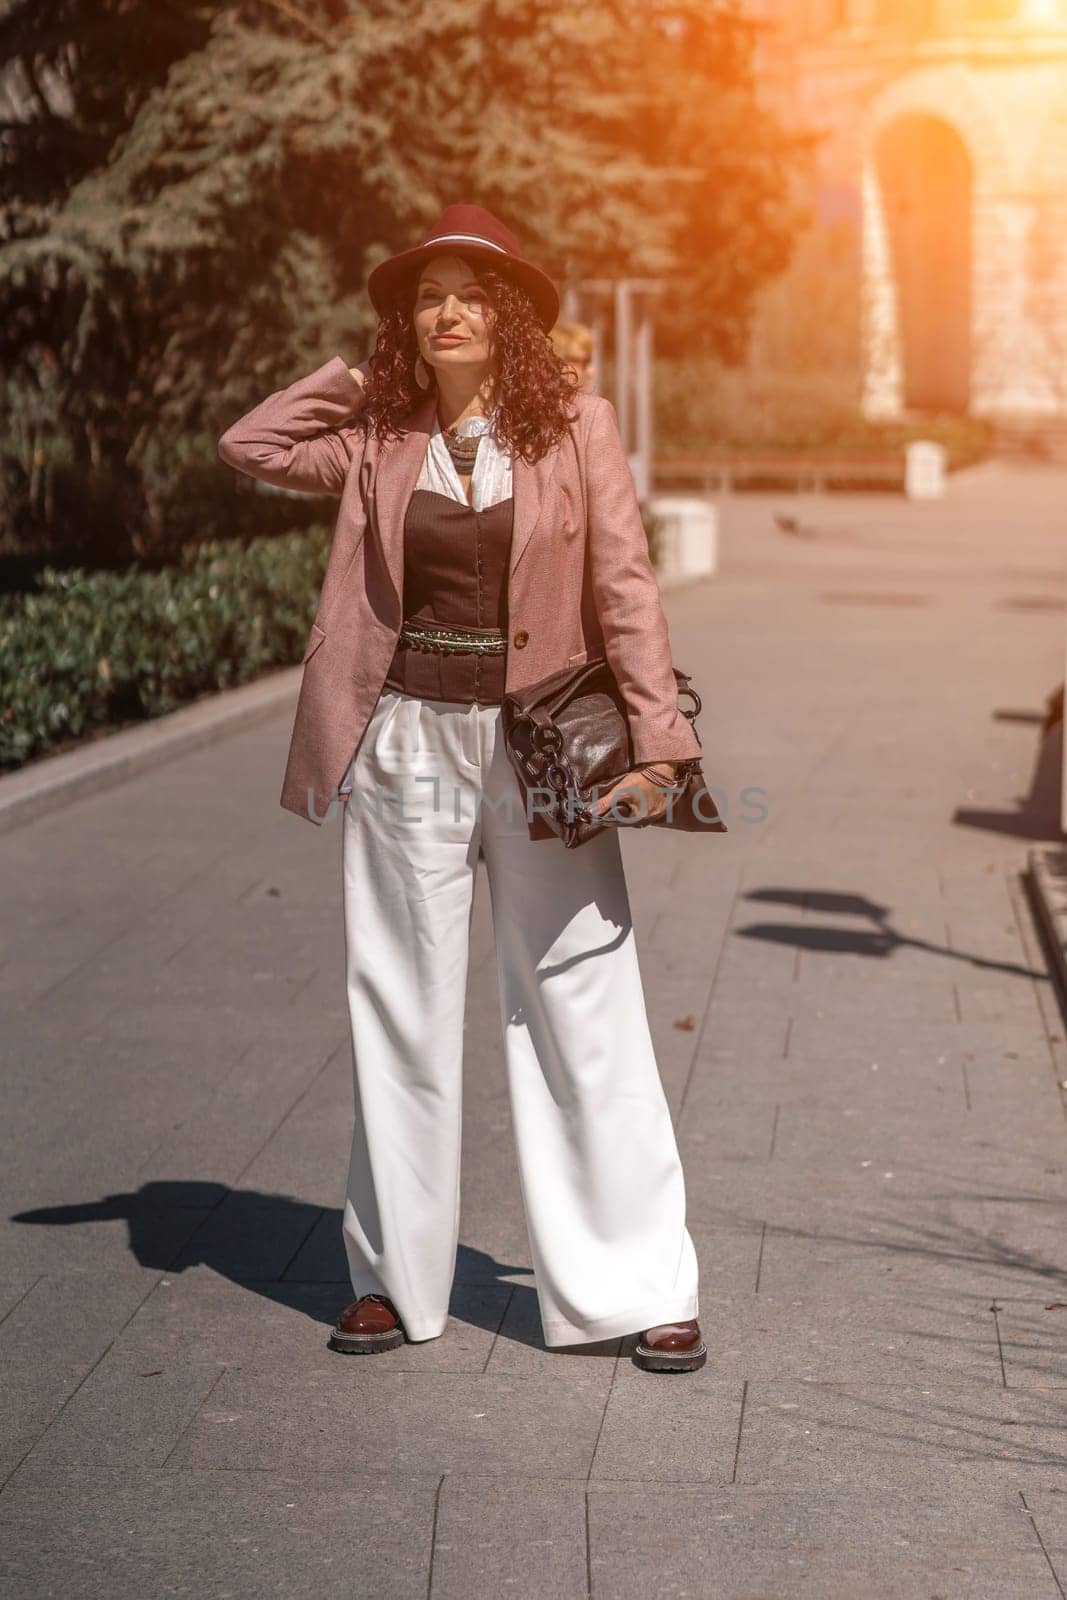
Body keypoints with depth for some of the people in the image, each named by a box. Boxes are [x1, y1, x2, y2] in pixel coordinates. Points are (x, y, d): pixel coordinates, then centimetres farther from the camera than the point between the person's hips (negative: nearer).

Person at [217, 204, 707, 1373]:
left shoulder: (576, 426, -2)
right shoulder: (380, 439, 5)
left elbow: (624, 586, -4)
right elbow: (249, 445, 8)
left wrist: (656, 738, -12)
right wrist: (371, 373, 6)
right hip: (408, 742, 3)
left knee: (582, 1014, 0)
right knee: (403, 1013, 9)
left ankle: (637, 1287, 7)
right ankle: (395, 1276, 20)